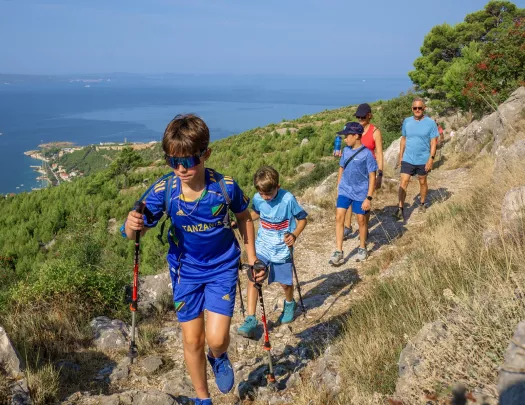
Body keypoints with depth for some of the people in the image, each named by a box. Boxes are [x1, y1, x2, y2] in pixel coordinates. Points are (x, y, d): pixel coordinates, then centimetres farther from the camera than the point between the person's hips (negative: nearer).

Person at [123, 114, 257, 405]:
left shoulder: (225, 186, -21)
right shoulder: (163, 191, -20)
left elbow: (244, 218, -1)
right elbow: (137, 231, -16)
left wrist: (251, 257, 1)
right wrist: (132, 225, -40)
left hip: (222, 267, -1)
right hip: (185, 271, 2)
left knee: (216, 338, -10)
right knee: (192, 341, 9)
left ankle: (219, 357, 30)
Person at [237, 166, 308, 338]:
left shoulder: (288, 199, -20)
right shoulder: (257, 198, -8)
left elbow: (302, 219, -8)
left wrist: (294, 235, -25)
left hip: (282, 249, -2)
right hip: (262, 246, 3)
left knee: (285, 283, 10)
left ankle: (289, 304, 45)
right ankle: (250, 320, -8)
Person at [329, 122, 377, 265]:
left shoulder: (367, 154, -14)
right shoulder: (346, 151, 2)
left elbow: (372, 177, -12)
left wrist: (369, 198, -14)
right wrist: (338, 187, 15)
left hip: (360, 193, -4)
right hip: (344, 191, 4)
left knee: (361, 220, 9)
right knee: (339, 217, -5)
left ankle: (362, 248, 31)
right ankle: (338, 252, 0)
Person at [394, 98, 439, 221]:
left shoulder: (430, 123, -7)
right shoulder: (407, 121, 1)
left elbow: (433, 142, -7)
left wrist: (431, 158, -15)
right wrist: (400, 156, 9)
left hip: (423, 160, -1)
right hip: (407, 159, 2)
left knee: (422, 182, 15)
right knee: (403, 182, -8)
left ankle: (422, 203, 35)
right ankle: (400, 209, -8)